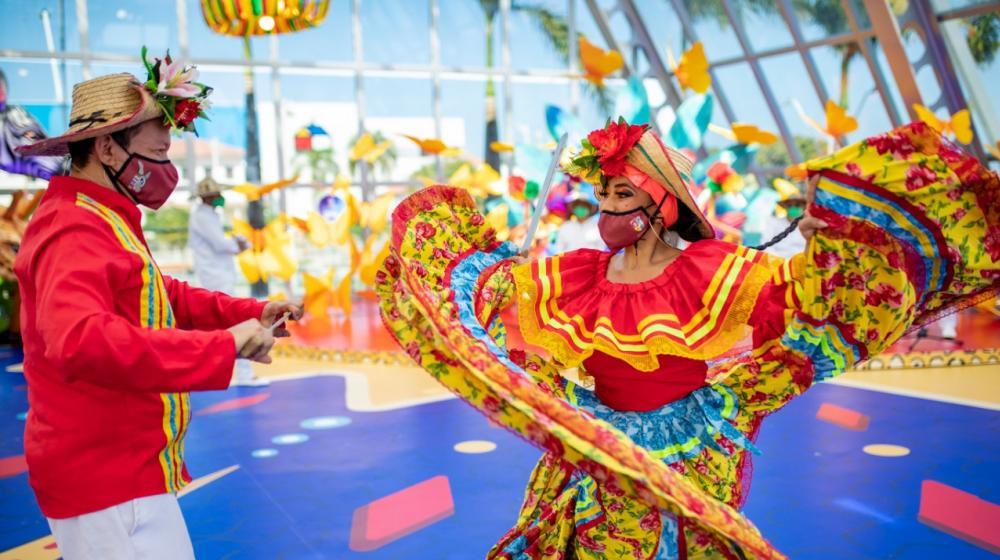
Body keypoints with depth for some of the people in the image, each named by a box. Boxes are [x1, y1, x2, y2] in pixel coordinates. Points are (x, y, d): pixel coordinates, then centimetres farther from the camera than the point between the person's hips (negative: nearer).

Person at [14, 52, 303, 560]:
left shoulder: (107, 223, 14)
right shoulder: (76, 231, -21)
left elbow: (163, 297, 21)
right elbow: (79, 341, -37)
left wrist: (251, 313, 7)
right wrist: (221, 346, -36)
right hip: (106, 482, -11)